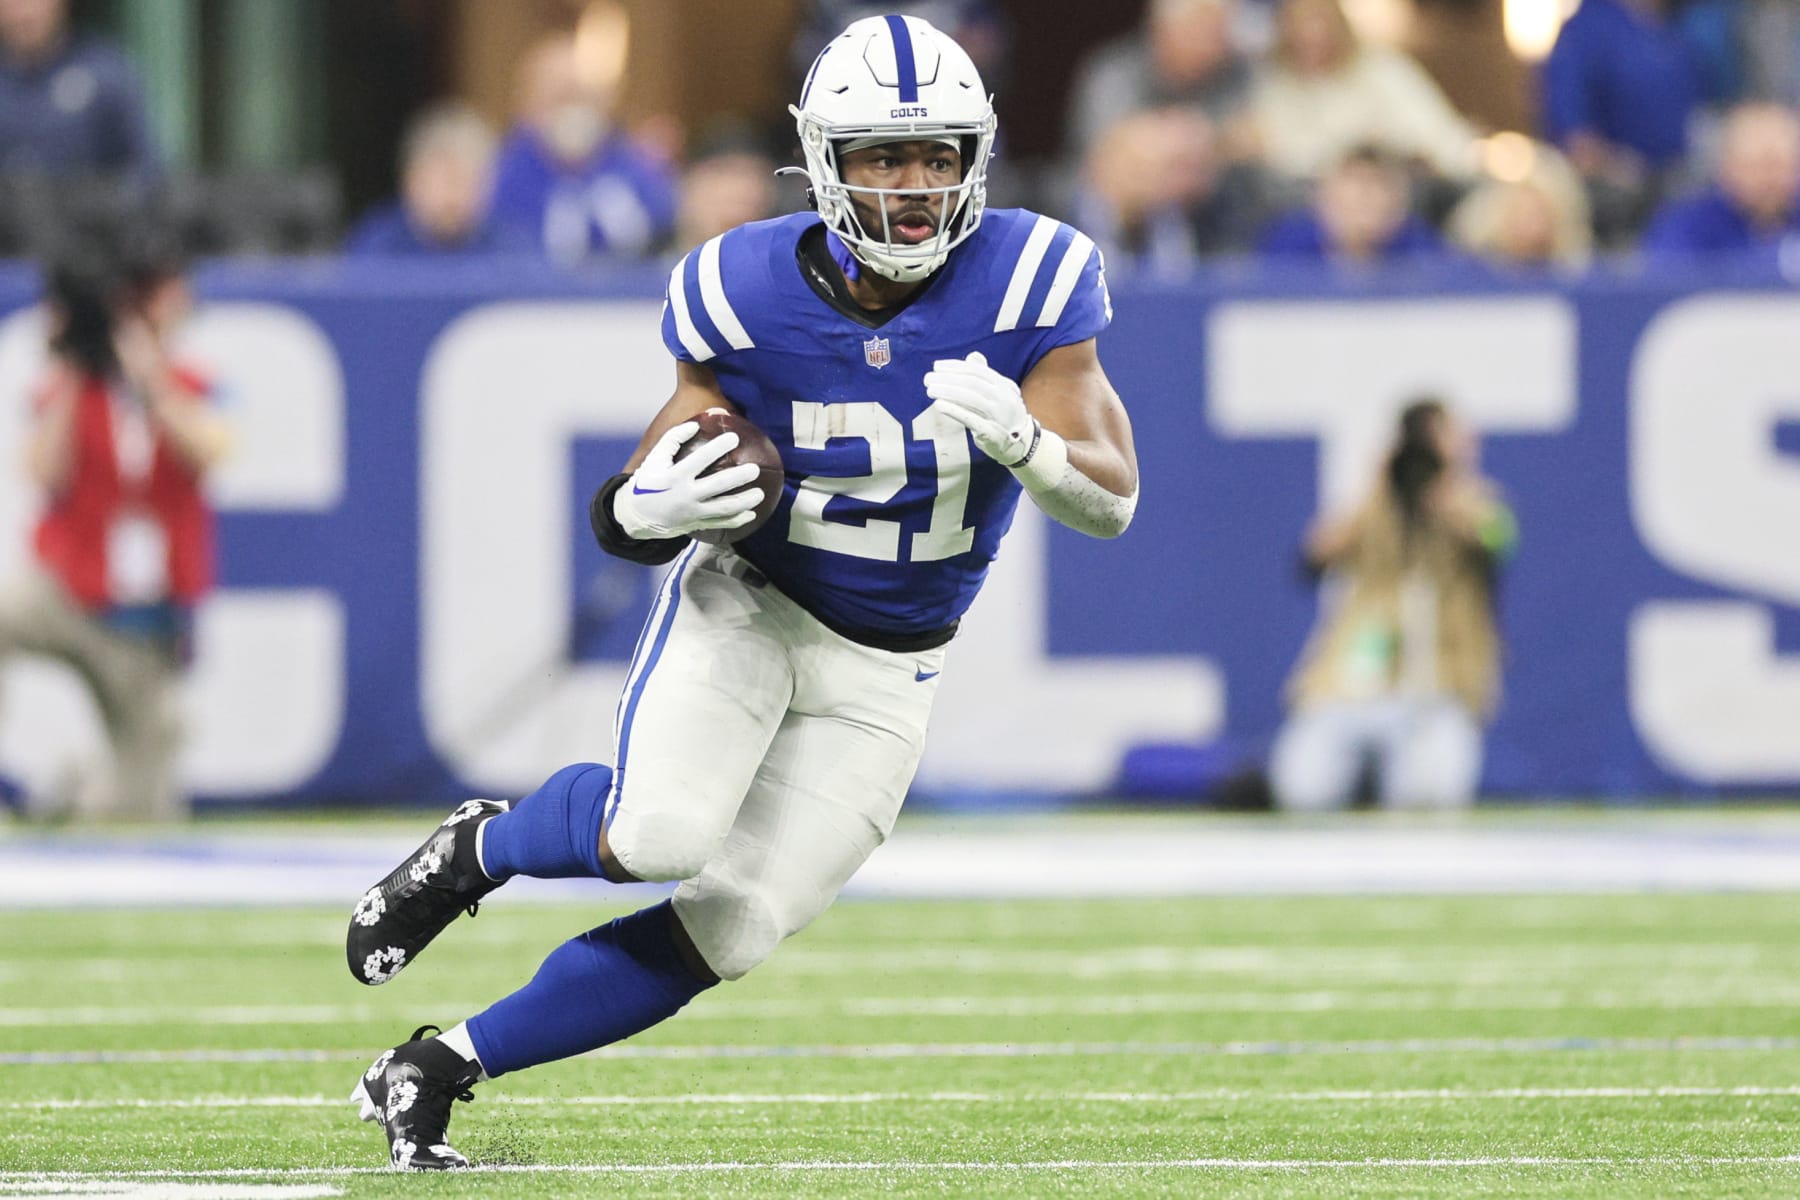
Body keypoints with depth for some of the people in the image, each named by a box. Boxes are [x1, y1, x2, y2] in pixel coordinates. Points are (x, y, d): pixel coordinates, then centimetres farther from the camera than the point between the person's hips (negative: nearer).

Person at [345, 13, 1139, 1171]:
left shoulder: (1026, 285, -17)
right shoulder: (752, 294, -17)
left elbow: (1113, 499, -19)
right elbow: (627, 517, -9)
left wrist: (1023, 438, -40)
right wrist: (658, 508, -34)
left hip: (882, 672, 2)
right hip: (745, 604, -2)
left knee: (732, 928, -3)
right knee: (659, 835, -29)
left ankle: (437, 1065, 11)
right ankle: (479, 847, 5)